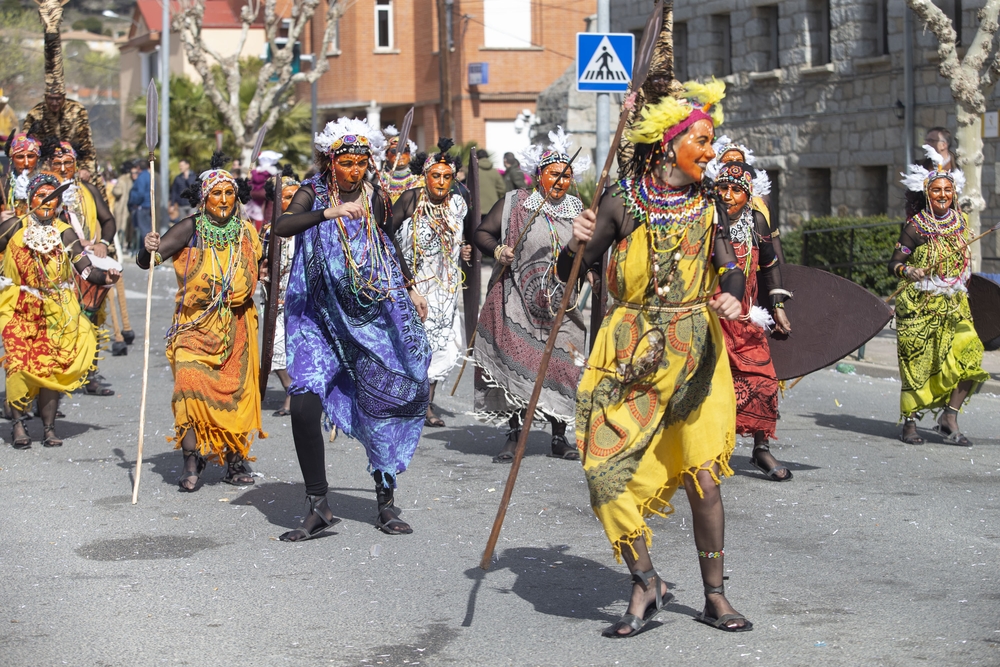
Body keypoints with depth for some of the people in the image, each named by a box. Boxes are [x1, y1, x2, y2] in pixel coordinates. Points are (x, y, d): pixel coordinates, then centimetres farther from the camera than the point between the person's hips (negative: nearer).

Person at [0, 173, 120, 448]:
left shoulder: (65, 233, -1)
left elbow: (86, 270, -9)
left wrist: (106, 277, -27)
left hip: (57, 310, 1)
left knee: (51, 367, -1)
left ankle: (49, 427, 9)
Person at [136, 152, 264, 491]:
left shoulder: (246, 232, 4)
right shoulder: (190, 229, -8)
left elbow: (257, 270, 23)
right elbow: (145, 262, -18)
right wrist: (148, 249, -37)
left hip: (236, 327, 3)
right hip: (195, 326, -3)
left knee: (237, 391, 3)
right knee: (190, 381, -20)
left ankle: (235, 461, 18)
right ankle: (191, 462, -14)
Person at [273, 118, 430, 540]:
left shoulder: (375, 197, 6)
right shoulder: (313, 194, -4)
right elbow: (282, 227, -24)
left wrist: (409, 289, 31)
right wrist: (330, 212, -37)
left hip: (373, 314, 3)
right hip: (321, 316, -3)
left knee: (382, 407, 2)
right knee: (304, 402, -17)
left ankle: (386, 503, 17)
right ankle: (318, 507, -6)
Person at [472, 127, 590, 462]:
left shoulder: (577, 210, 11)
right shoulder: (514, 203, 1)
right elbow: (482, 233, 5)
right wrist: (498, 250, -12)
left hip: (561, 304, 3)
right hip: (518, 299, -2)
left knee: (561, 365, -2)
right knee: (513, 363, -5)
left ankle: (559, 437, 9)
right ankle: (514, 436, 4)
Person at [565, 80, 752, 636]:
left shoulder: (707, 205, 4)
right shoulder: (623, 201, -3)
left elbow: (731, 270, 0)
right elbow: (571, 273, -1)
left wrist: (733, 298, -22)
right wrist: (577, 245, -23)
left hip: (695, 351, 1)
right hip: (631, 353, -1)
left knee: (703, 476, -1)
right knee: (608, 468, -9)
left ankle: (715, 596, 11)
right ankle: (648, 585, 4)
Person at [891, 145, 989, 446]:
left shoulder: (961, 221, 7)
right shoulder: (915, 226, -8)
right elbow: (894, 263, -8)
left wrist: (964, 288, 16)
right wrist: (907, 270, -28)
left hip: (954, 305, 4)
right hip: (921, 305, -4)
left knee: (969, 356, -11)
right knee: (917, 363, -2)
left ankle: (949, 419, -1)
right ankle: (909, 423, 11)